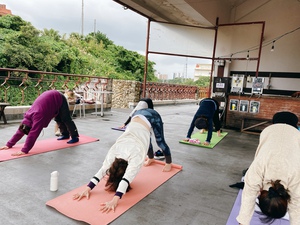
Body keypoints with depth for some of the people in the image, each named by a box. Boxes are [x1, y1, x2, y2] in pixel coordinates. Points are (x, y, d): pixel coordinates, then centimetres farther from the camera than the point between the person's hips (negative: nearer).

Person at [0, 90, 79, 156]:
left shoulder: (38, 117, -33)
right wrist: (9, 144, -4)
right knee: (58, 119, 16)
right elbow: (20, 131, -3)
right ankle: (65, 134, 31)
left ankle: (75, 137, 8)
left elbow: (33, 135, -35)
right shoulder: (27, 117, -10)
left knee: (66, 119, -1)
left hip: (59, 99, -7)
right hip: (51, 97, 7)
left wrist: (24, 150, -34)